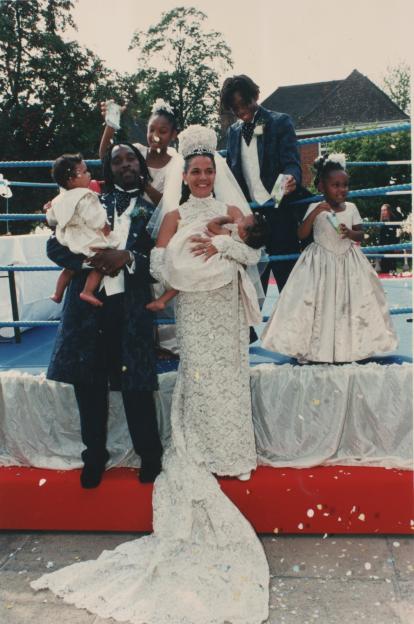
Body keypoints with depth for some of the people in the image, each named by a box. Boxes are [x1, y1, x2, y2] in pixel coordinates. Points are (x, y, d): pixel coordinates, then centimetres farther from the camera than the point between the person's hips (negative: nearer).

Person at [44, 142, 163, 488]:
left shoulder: (151, 210, 9)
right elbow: (55, 245, 5)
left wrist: (127, 258, -16)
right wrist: (91, 261, -11)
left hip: (131, 307, -2)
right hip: (88, 303, 2)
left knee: (135, 384, 1)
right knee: (88, 382, 7)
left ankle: (150, 456, 20)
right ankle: (94, 456, 26)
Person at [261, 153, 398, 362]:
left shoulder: (351, 208, 4)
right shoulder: (315, 208, -6)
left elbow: (360, 235, 8)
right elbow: (301, 234, -12)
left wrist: (350, 233, -14)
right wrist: (314, 213, -24)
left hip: (347, 263, 3)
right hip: (321, 262, -3)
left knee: (348, 303, 5)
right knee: (319, 305, -1)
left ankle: (349, 347, 17)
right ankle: (317, 349, 9)